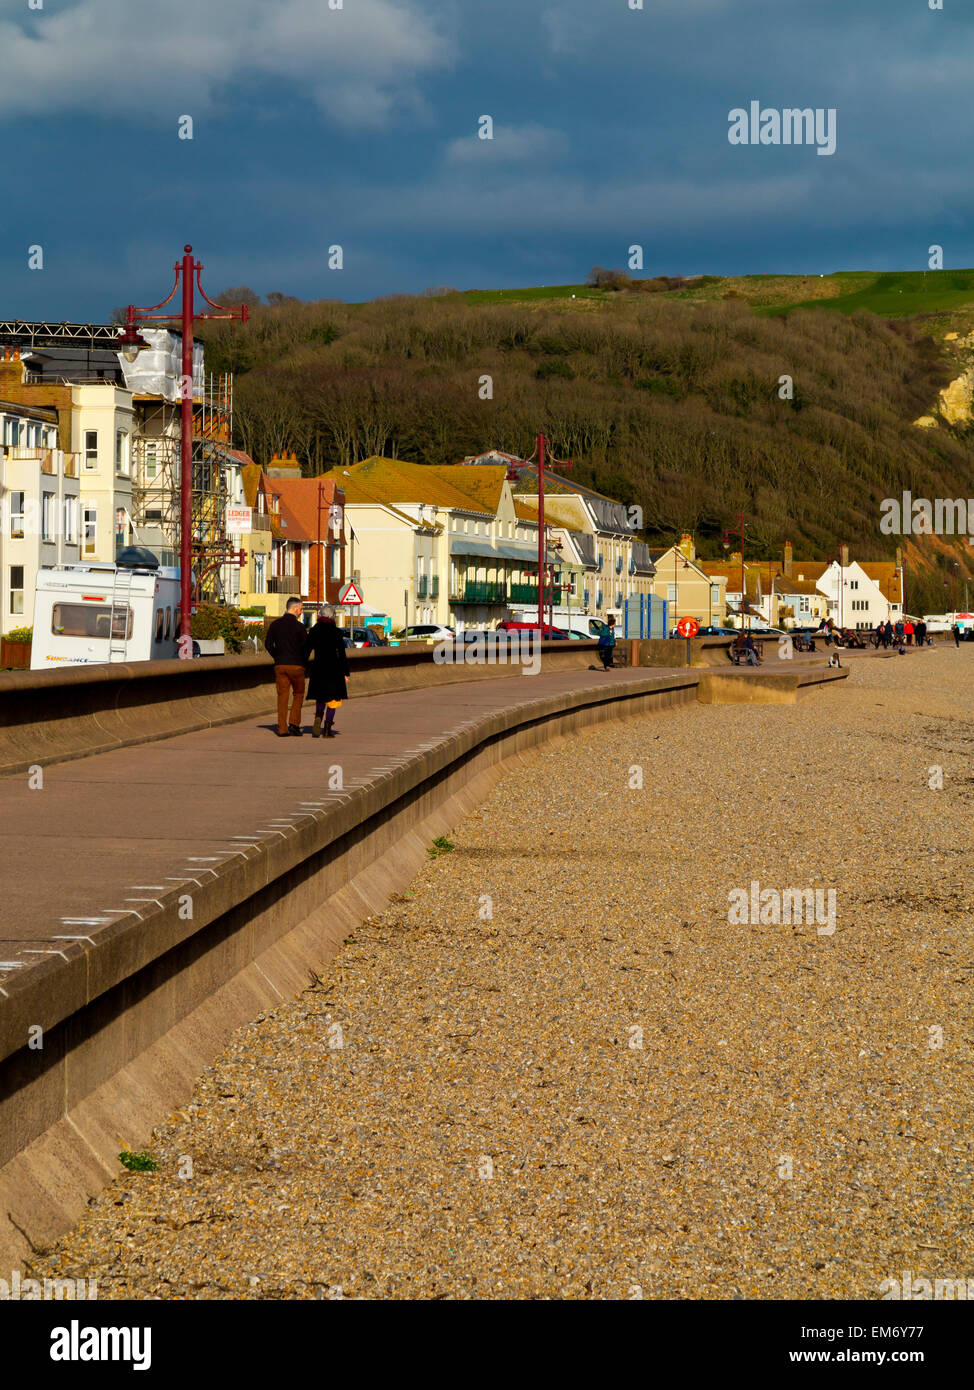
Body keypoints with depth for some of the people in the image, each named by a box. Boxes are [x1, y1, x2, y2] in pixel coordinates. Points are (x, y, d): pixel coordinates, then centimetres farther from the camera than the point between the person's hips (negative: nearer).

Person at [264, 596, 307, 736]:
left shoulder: (275, 624, 5)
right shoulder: (299, 626, -9)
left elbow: (268, 644, 6)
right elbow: (306, 646, -7)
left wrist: (277, 657, 14)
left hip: (280, 665, 4)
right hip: (296, 665, -4)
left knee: (282, 695, 6)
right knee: (298, 694, 13)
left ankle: (282, 729, 2)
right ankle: (294, 724, 2)